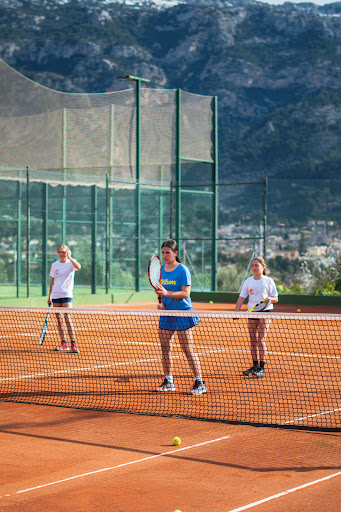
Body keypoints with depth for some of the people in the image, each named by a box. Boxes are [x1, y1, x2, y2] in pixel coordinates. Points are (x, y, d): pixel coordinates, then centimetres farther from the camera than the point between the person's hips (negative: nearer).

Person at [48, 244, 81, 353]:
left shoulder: (71, 262, -1)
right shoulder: (55, 265, 10)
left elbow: (78, 267, -25)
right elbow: (52, 281, 15)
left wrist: (69, 257, -23)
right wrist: (50, 296, 12)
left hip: (66, 294, -5)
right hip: (56, 295, 5)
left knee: (67, 318, -14)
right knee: (59, 320, 5)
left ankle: (73, 344, -13)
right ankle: (63, 343, 12)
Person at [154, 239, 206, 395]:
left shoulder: (183, 270, -11)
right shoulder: (160, 269, 8)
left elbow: (185, 293, -17)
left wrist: (167, 293, -27)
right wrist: (160, 302, -1)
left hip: (182, 312, -6)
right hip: (167, 313, 6)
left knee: (188, 349, -6)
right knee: (165, 348, 6)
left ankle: (199, 383, 0)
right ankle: (168, 382, 16)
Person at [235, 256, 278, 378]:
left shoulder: (268, 281, -1)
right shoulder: (248, 281, 7)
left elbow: (275, 298, 3)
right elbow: (241, 298, 6)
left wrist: (269, 299, -19)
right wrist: (236, 311, -4)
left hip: (265, 312, -4)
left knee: (261, 340, -11)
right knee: (253, 341, 7)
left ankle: (262, 368, -12)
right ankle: (255, 366, 17)